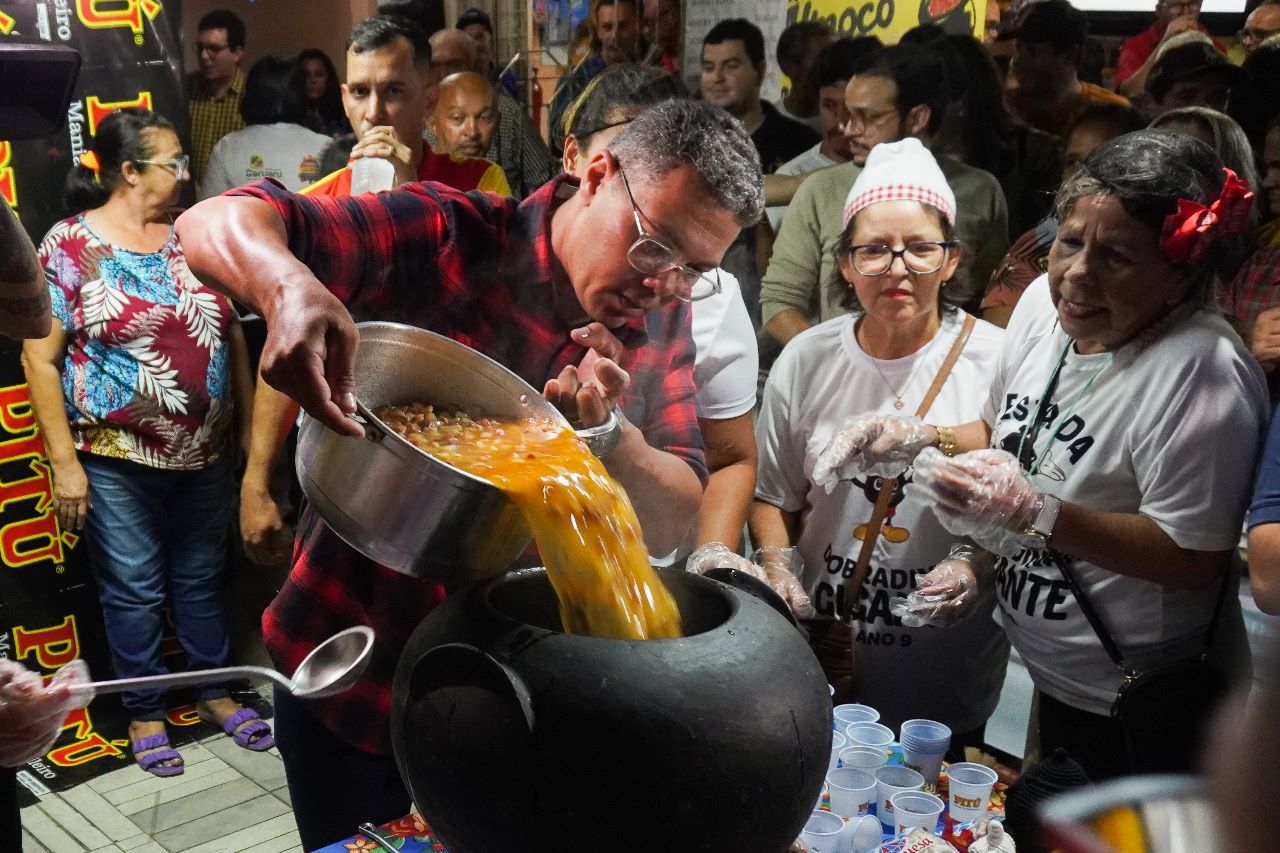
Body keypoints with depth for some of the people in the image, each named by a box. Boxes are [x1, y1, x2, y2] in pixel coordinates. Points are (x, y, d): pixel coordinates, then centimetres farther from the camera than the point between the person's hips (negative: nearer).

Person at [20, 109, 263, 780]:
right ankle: (145, 712, 25)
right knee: (134, 590, 8)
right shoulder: (69, 246, -8)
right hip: (118, 460, -4)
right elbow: (39, 358, -9)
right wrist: (64, 462, -12)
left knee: (202, 578, 16)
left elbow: (232, 337, 10)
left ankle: (214, 691, 33)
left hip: (207, 451, 4)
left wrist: (248, 429, 8)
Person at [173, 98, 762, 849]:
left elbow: (673, 524, -5)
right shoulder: (447, 239, -17)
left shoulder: (660, 325, -3)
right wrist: (292, 291, -46)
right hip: (353, 678, -3)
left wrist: (608, 432, -26)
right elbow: (215, 224, -23)